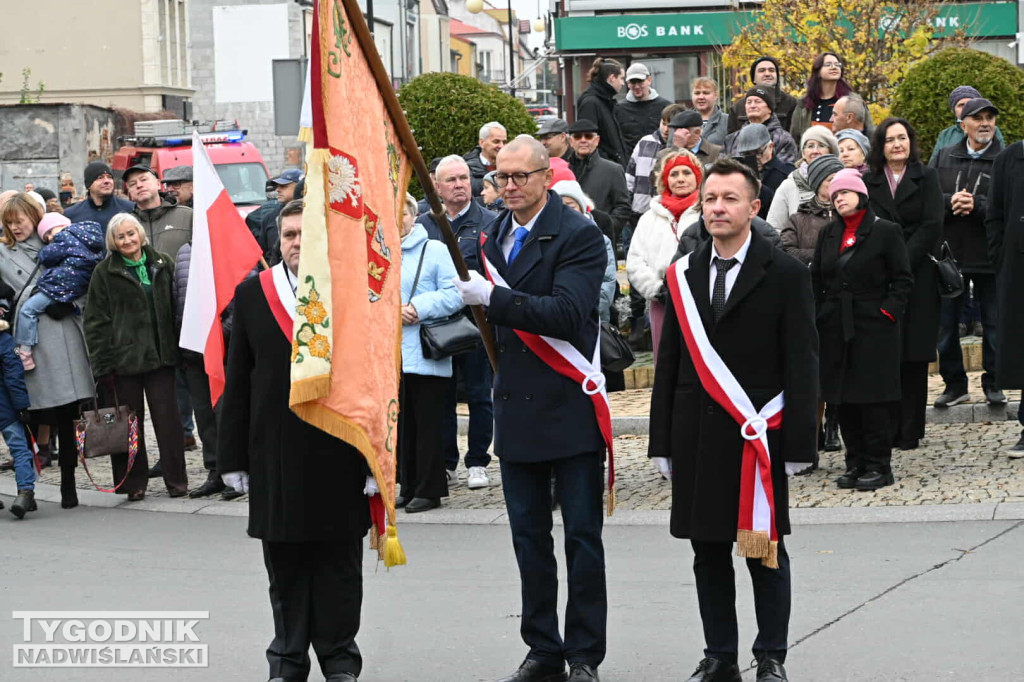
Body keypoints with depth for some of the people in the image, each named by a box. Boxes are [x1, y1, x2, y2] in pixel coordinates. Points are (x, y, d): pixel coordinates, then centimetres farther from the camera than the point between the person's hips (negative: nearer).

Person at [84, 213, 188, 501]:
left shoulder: (163, 264, 9)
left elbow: (176, 307, 13)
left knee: (167, 417, 1)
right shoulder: (105, 272, 1)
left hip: (160, 355, 2)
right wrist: (102, 365, -7)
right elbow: (95, 322, -1)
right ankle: (134, 483, 11)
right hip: (124, 357, -2)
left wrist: (178, 348, 5)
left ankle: (176, 480, 8)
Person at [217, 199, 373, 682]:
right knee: (285, 568, 9)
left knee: (338, 566, 6)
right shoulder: (252, 294, 7)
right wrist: (233, 456, 4)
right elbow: (236, 381, 7)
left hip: (338, 456, -2)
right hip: (275, 456, 2)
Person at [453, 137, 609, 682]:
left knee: (582, 536, 1)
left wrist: (492, 298, -26)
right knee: (528, 536, 11)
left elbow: (567, 313, -23)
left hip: (570, 407, -7)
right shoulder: (492, 236, 11)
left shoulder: (578, 236, -11)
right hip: (517, 408, 7)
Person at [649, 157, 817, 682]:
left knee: (765, 551, 2)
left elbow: (802, 366, -3)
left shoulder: (785, 275, -1)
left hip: (757, 437, -4)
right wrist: (662, 442, 8)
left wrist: (797, 445, -9)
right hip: (697, 437, 4)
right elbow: (669, 363, 12)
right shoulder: (683, 275, 11)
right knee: (708, 552, 8)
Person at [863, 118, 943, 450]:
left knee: (914, 355, 0)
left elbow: (931, 226, -3)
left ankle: (909, 431, 3)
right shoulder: (868, 181, 10)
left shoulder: (926, 177, 7)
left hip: (918, 275, -1)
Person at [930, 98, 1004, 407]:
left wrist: (977, 205, -23)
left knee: (994, 325, 6)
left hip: (990, 257, -3)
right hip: (948, 254, 3)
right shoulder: (943, 158, 7)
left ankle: (993, 384, 20)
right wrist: (950, 202, -17)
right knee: (946, 325, 9)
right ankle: (954, 384, 21)